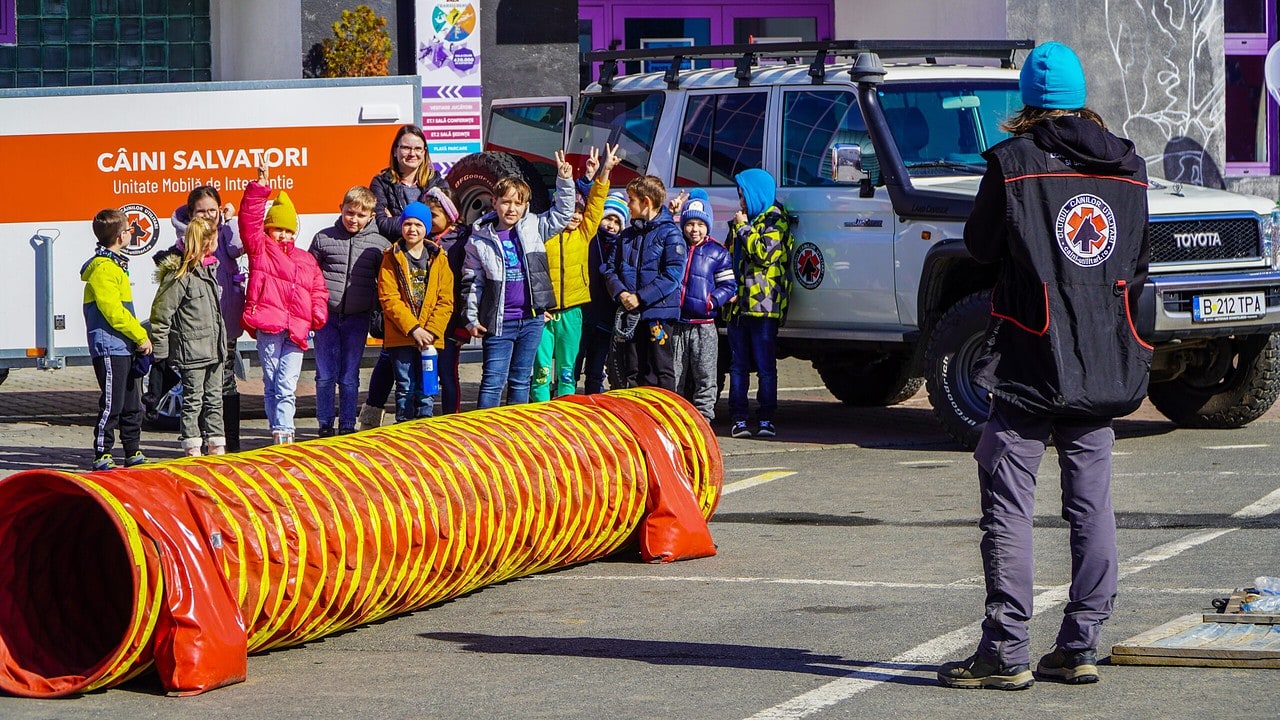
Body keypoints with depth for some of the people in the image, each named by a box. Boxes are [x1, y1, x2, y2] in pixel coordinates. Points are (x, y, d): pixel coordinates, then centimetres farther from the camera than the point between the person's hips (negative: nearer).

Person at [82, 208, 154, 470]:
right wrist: (141, 336, -13)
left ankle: (133, 453, 20)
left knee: (133, 404, 13)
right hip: (110, 348, -10)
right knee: (112, 404, -8)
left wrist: (140, 336, 11)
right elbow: (113, 312, -20)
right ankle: (102, 456, -4)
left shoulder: (115, 264, 18)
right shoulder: (103, 269, -14)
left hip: (126, 347, 10)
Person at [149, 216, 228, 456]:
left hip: (213, 349, 8)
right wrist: (159, 350, -14)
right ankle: (192, 450, 3)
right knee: (193, 400, -2)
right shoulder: (179, 274, -15)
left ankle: (217, 448, 17)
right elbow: (161, 312, -14)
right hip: (191, 351, -8)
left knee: (214, 398, 12)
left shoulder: (209, 268, 13)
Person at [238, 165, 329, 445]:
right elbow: (250, 220, 1)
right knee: (272, 384, -1)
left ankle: (283, 430, -7)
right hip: (268, 326, -2)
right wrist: (259, 188, -7)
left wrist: (318, 315, 6)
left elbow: (318, 289, 24)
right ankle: (279, 431, 2)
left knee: (287, 386, -6)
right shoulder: (260, 248, 12)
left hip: (296, 330, 2)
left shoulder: (306, 260, 23)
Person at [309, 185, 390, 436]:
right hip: (326, 316, 0)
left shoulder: (379, 244, 4)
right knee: (325, 375, 2)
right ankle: (325, 425, 9)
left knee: (349, 376, 5)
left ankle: (348, 426, 12)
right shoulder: (323, 238, 4)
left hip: (358, 319, 0)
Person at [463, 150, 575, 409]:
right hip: (498, 322, -3)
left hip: (532, 319, 3)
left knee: (521, 380, 11)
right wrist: (472, 318, 1)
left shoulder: (534, 229, 5)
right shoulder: (480, 239, -1)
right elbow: (472, 281, 4)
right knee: (493, 380, -5)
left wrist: (564, 180, -2)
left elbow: (562, 213, 11)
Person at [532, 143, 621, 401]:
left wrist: (604, 172, -10)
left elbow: (595, 202, 0)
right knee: (541, 371, -5)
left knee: (567, 371, 9)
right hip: (542, 312, -3)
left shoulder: (583, 234, 8)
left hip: (571, 312, 4)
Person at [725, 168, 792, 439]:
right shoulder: (740, 221, 21)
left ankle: (766, 419, -2)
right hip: (738, 303, 7)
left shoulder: (775, 220, -2)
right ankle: (739, 419, 4)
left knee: (765, 366, -5)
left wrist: (744, 229, -8)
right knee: (738, 365, 4)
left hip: (763, 304, -7)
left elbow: (765, 253, -17)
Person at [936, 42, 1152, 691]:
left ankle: (1006, 653, -5)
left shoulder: (1012, 162, -8)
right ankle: (1080, 648, 10)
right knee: (1091, 504, 9)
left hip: (1030, 365, -5)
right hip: (1105, 366, 5)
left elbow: (980, 244, 4)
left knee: (1008, 504, -2)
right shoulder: (1127, 169, 8)